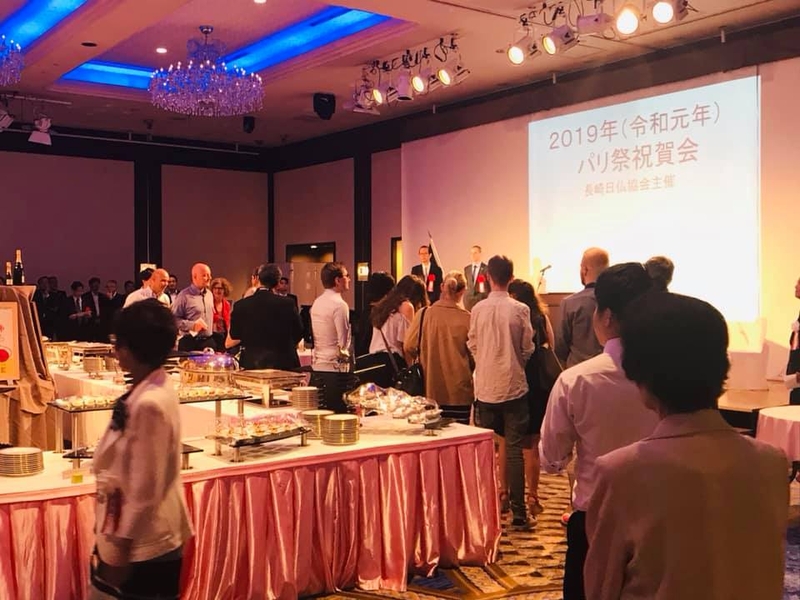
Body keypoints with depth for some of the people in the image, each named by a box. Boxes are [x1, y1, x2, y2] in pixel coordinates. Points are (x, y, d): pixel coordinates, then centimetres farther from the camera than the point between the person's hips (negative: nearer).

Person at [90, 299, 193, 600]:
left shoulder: (149, 404, -26)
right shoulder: (157, 388, 2)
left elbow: (145, 490, -23)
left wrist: (121, 550, -15)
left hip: (145, 545, -9)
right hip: (151, 537, 9)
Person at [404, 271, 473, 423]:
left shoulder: (423, 314, -8)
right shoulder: (467, 319, -10)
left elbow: (409, 347, -1)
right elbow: (475, 355, -3)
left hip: (430, 392, 2)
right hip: (460, 393, -1)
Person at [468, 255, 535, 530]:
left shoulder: (478, 309, -6)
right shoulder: (520, 310, -9)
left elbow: (472, 345, 6)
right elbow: (527, 348, -1)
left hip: (485, 386, 1)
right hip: (513, 386, -1)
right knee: (514, 451, 3)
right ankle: (518, 513, 5)